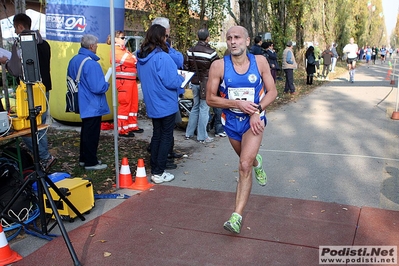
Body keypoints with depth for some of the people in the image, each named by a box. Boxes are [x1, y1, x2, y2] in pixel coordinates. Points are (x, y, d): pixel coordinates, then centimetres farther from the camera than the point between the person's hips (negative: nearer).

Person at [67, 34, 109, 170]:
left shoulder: (74, 60, 6)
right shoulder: (91, 64, -24)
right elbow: (97, 88, -28)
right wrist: (106, 84, -8)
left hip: (83, 103, 9)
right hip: (93, 105, -9)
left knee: (85, 132, 20)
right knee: (92, 134, 2)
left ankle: (83, 158, 31)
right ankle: (91, 162, 12)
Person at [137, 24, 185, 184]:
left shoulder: (142, 56, 5)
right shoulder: (162, 57, -21)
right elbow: (170, 81, -22)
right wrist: (182, 79, 0)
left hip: (152, 104, 8)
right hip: (166, 104, -7)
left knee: (157, 135, 17)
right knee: (166, 137, 3)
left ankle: (154, 170, 22)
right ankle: (159, 173, 5)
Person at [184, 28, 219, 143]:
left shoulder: (190, 51, 2)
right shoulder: (210, 52, -15)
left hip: (194, 82, 6)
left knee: (195, 107, 18)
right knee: (204, 109, 1)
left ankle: (189, 133, 22)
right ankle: (202, 136, 6)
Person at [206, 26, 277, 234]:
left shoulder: (260, 61, -10)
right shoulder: (218, 66, -14)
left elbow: (272, 92, -3)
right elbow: (210, 99, -12)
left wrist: (257, 110, -19)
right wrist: (237, 103, -24)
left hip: (254, 120, -2)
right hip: (232, 121, 2)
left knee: (244, 166, -16)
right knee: (247, 159, 24)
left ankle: (237, 217, -12)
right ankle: (257, 162, 64)